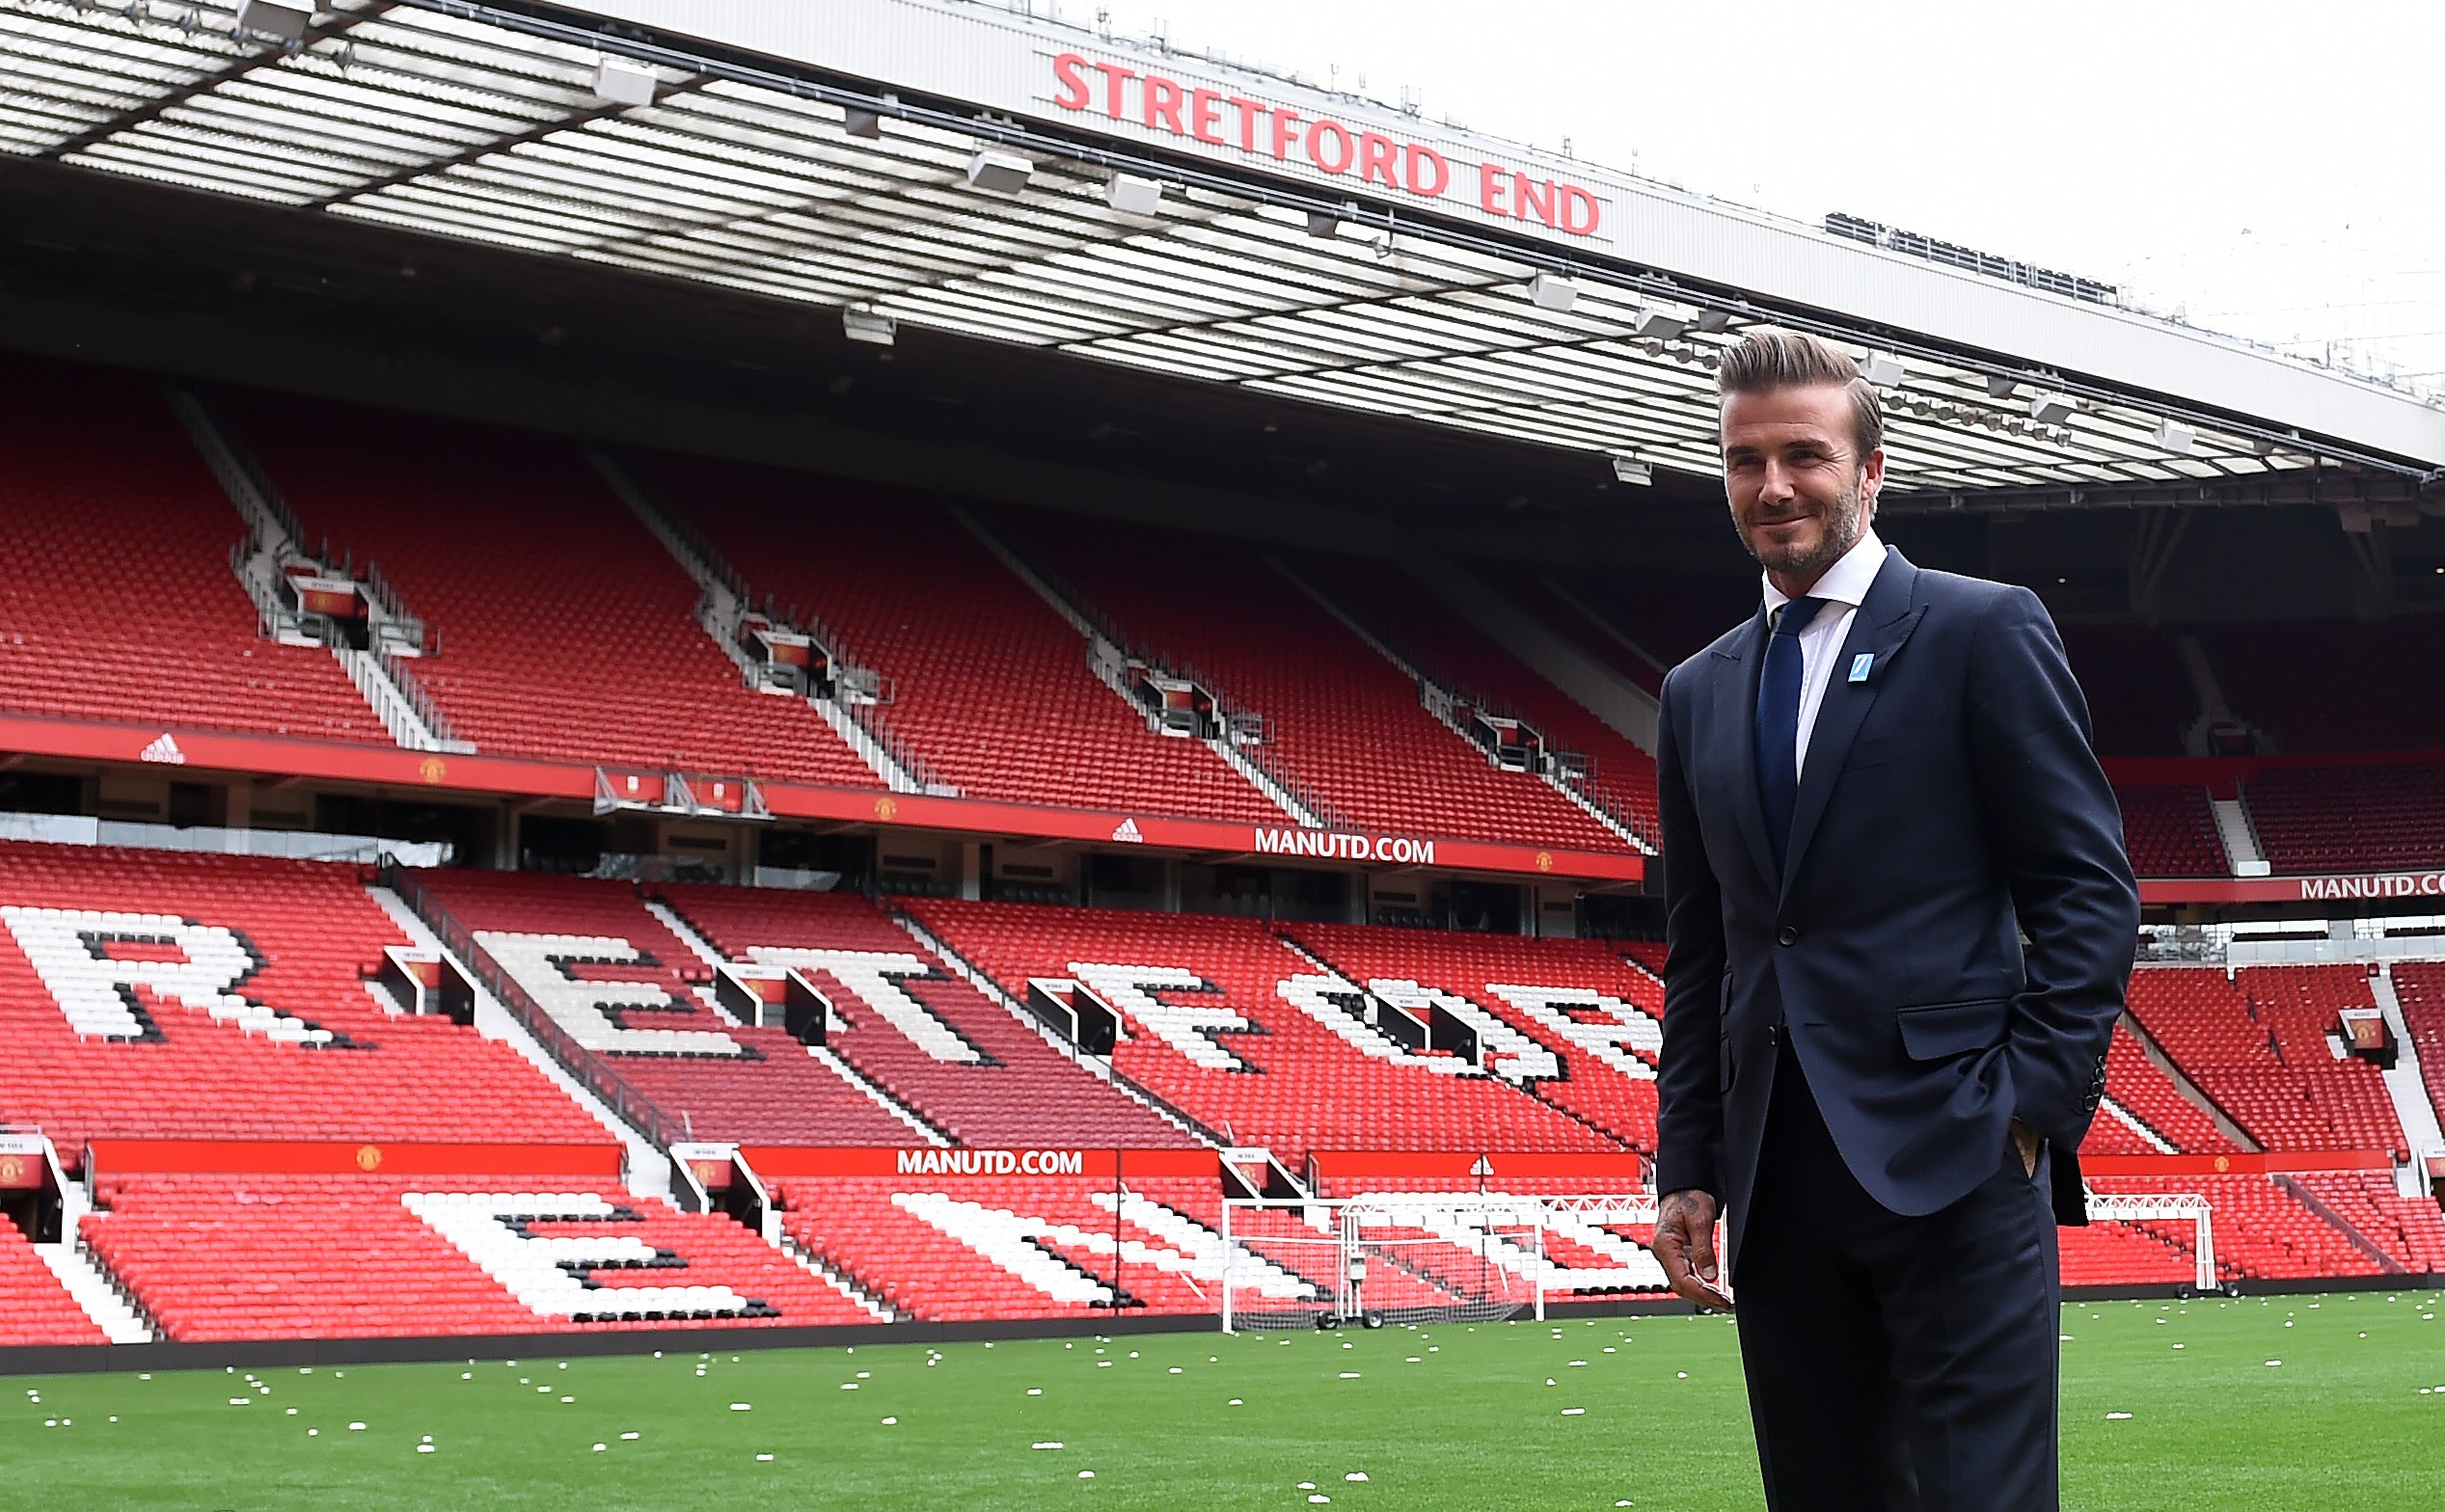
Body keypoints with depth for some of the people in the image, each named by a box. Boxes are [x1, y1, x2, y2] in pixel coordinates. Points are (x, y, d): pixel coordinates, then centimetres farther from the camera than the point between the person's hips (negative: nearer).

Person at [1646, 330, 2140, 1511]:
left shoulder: (1984, 631, 2)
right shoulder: (1699, 694, 18)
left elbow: (2089, 886, -2)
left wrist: (2033, 1105, -11)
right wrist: (1688, 1169, 11)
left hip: (1953, 1160, -5)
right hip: (1778, 1185, 6)